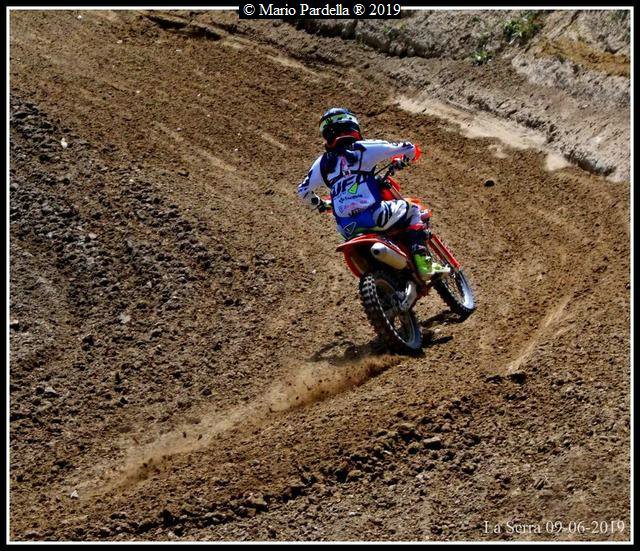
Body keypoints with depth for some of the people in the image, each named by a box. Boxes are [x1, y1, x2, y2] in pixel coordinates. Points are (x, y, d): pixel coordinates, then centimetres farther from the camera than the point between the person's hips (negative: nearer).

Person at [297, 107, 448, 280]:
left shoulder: (322, 163, 11)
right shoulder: (363, 148, 1)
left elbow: (303, 190, 19)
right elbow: (409, 149, 6)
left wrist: (319, 204, 38)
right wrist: (401, 162, 29)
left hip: (347, 230, 4)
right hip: (374, 216, -4)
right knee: (412, 209, 19)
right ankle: (423, 263, 4)